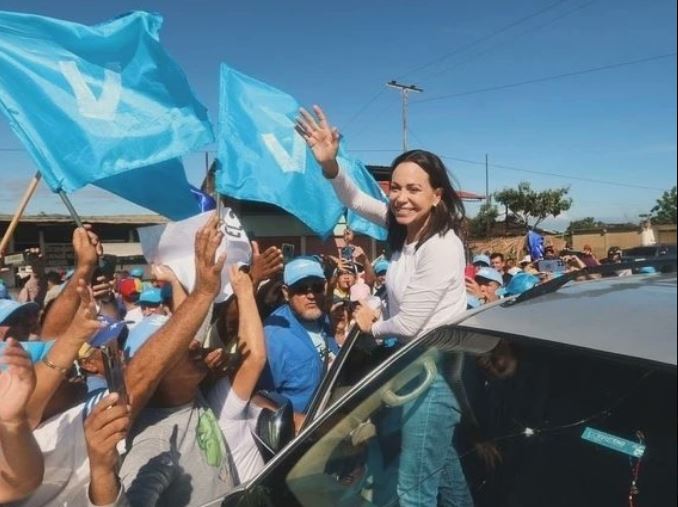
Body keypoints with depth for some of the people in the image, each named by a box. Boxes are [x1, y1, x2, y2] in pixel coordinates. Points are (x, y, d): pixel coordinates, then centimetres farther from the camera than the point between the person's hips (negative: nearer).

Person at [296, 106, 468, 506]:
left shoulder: (442, 247, -25)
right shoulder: (406, 226, -1)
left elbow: (409, 324, -22)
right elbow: (355, 200, 5)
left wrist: (372, 327, -2)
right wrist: (330, 164, -15)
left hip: (438, 371, -8)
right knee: (445, 469, 26)